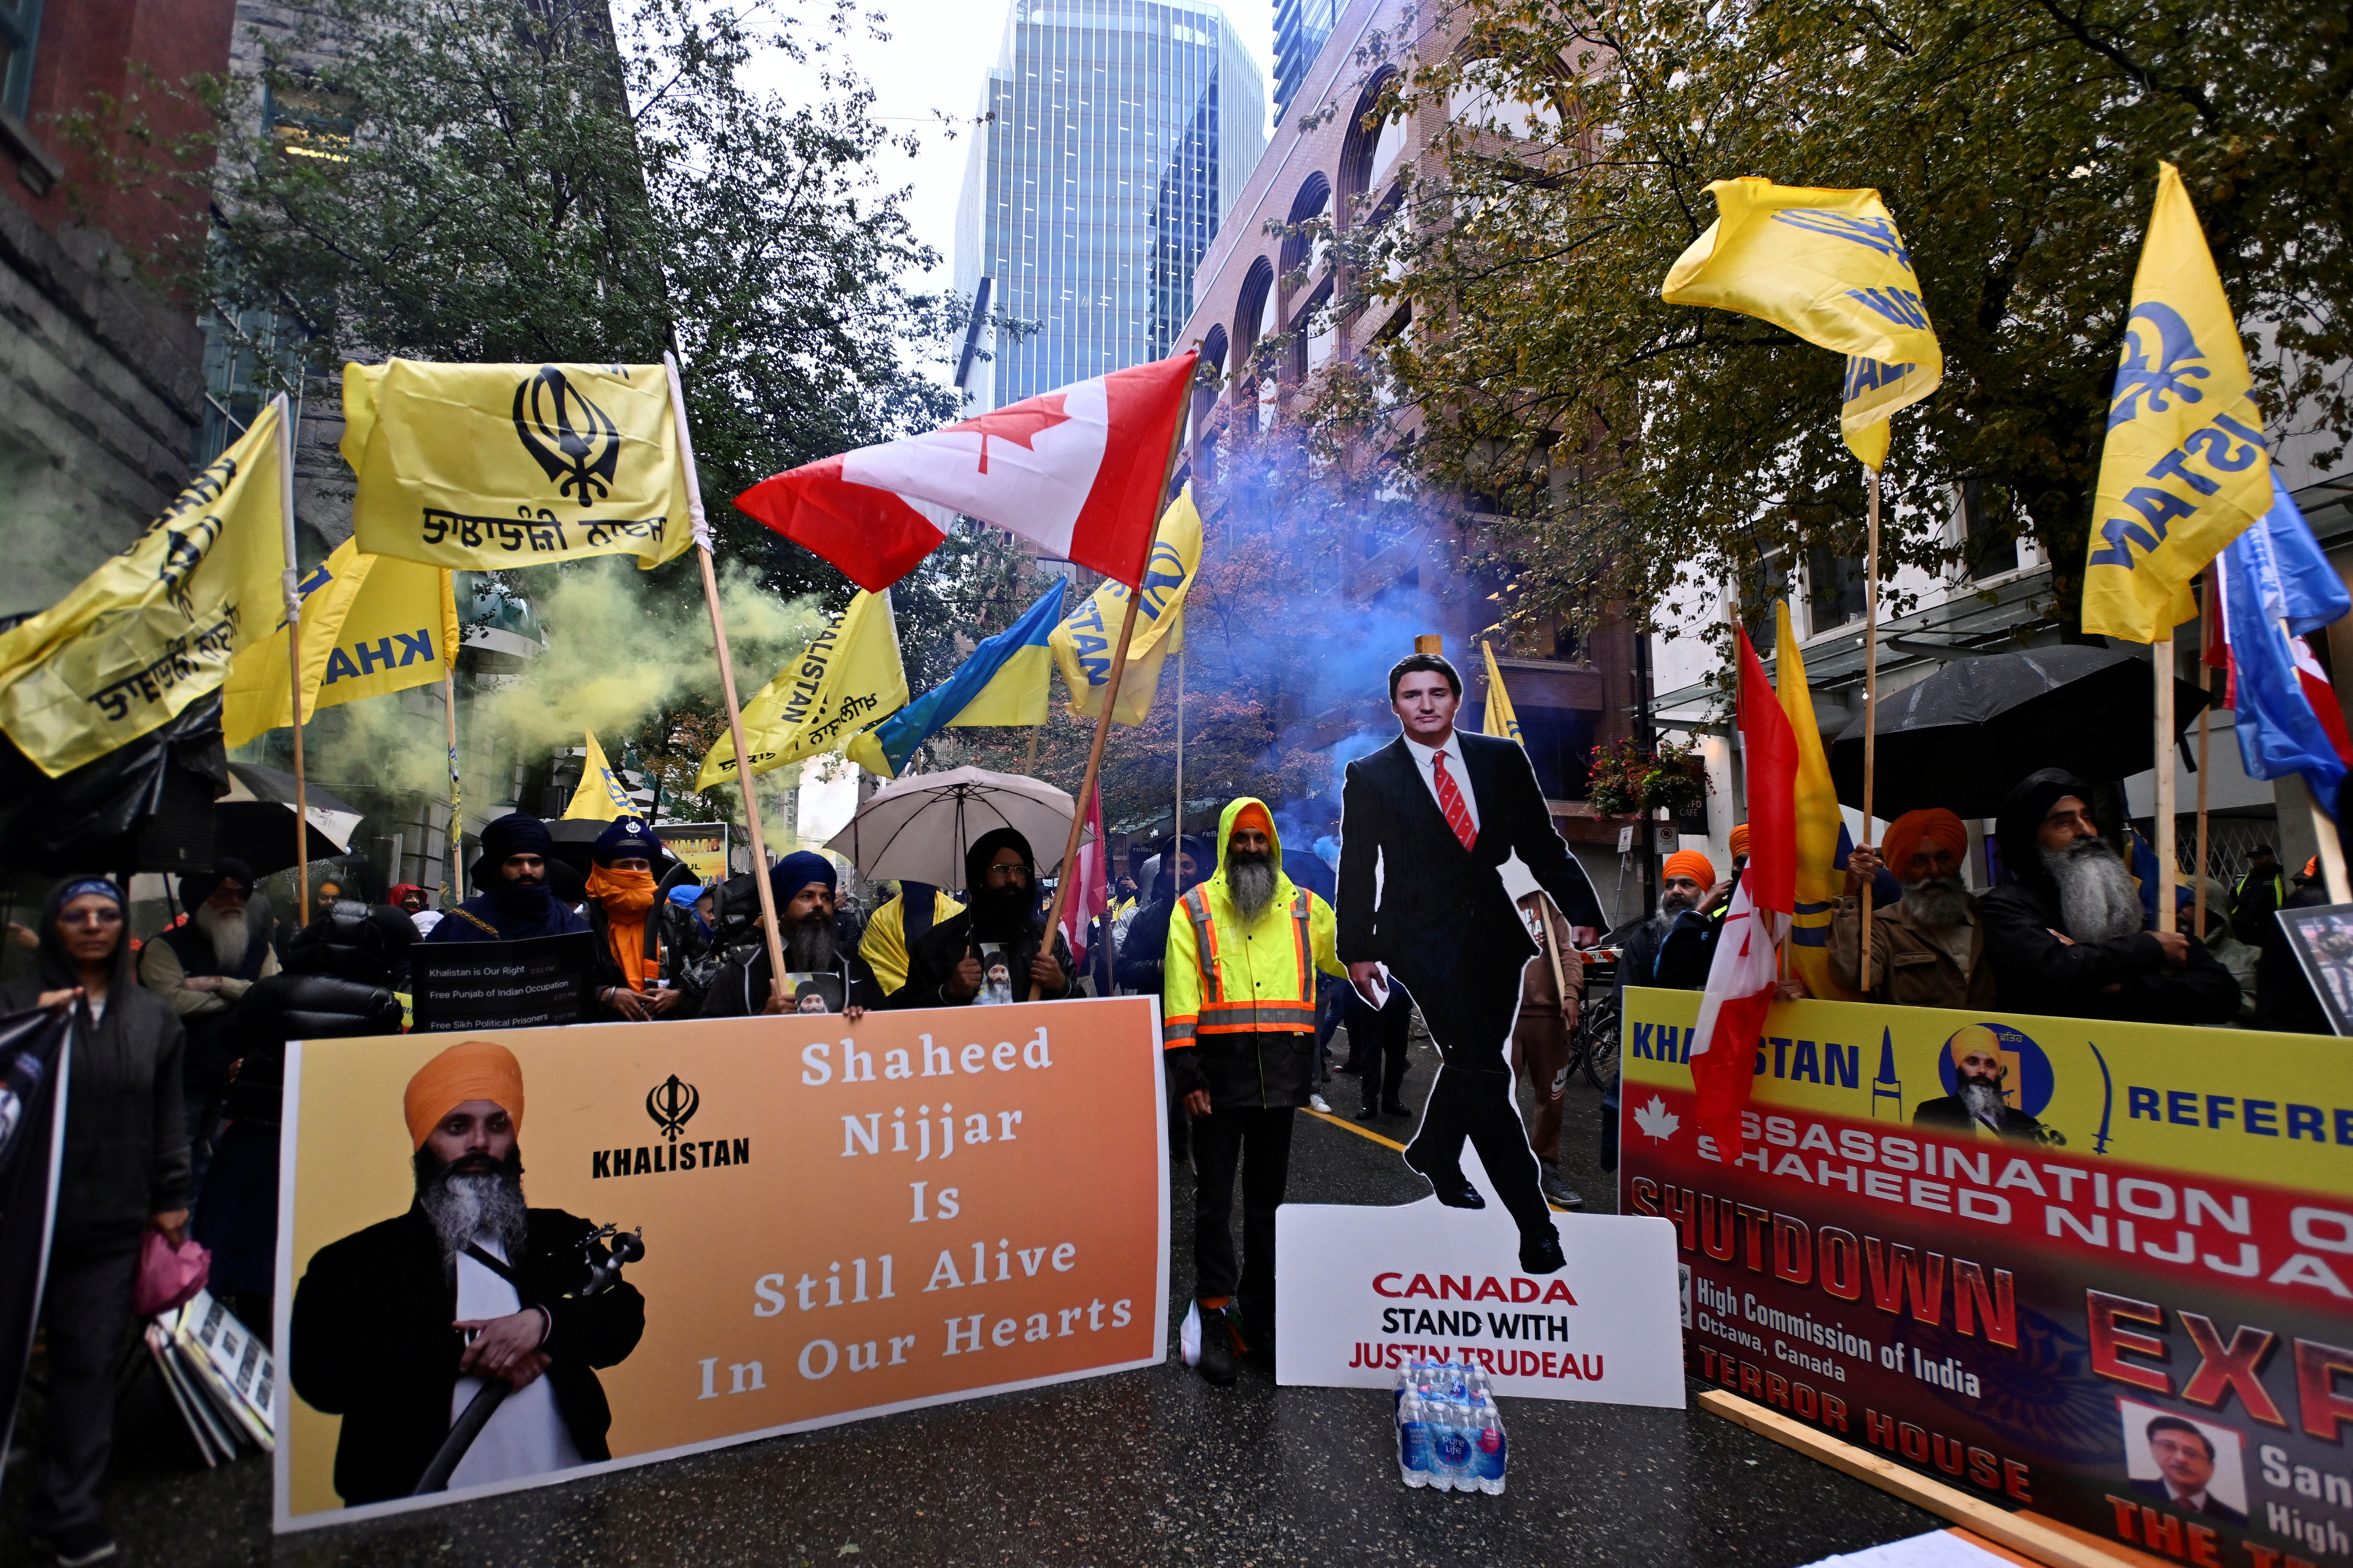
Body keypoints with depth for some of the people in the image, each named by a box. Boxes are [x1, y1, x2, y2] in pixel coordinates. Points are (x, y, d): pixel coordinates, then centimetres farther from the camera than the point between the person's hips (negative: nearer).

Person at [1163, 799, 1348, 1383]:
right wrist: (1186, 1072, -12)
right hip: (1220, 1071, -3)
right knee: (1215, 1199, 5)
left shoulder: (1304, 907, 10)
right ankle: (1216, 1319, 17)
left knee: (1268, 1197, 15)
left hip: (1280, 1074, 3)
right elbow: (1181, 995, -6)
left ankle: (1261, 1311, 29)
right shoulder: (1195, 909, 0)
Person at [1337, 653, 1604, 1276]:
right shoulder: (1370, 776, -1)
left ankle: (1434, 1153, 43)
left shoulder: (1503, 760, 5)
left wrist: (1580, 909, -4)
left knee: (1474, 1061, 16)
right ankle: (1533, 1220, -3)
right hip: (1424, 939, -4)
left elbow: (1543, 844, 6)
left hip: (1494, 932, 4)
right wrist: (1357, 949, -2)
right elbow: (1356, 870, 1)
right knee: (1484, 1072, -10)